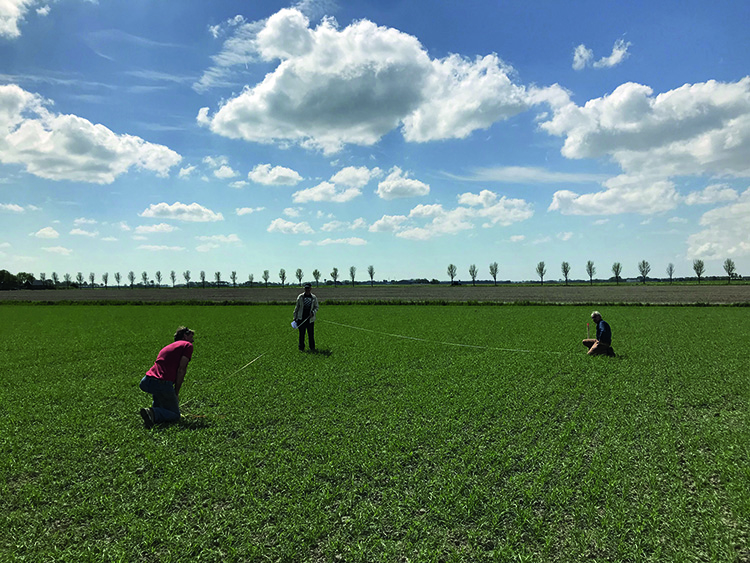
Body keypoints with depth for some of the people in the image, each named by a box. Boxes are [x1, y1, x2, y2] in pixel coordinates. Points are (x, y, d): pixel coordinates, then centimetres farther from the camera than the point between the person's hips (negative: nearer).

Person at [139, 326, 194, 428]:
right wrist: (176, 393, 3)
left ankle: (155, 409, 29)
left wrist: (172, 392, 38)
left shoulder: (168, 346, 28)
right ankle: (153, 413, -18)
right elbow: (181, 369, -4)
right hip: (163, 384, -7)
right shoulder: (188, 345, 6)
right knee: (175, 415, 8)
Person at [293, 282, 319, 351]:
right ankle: (301, 348, 15)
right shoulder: (300, 297, 3)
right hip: (301, 319, 0)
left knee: (311, 334, 3)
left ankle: (312, 348, 16)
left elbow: (316, 307, 10)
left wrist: (313, 312, -11)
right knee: (301, 334, 4)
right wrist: (295, 317, 6)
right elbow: (297, 307, 8)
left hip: (310, 319, 0)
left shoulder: (314, 298, 4)